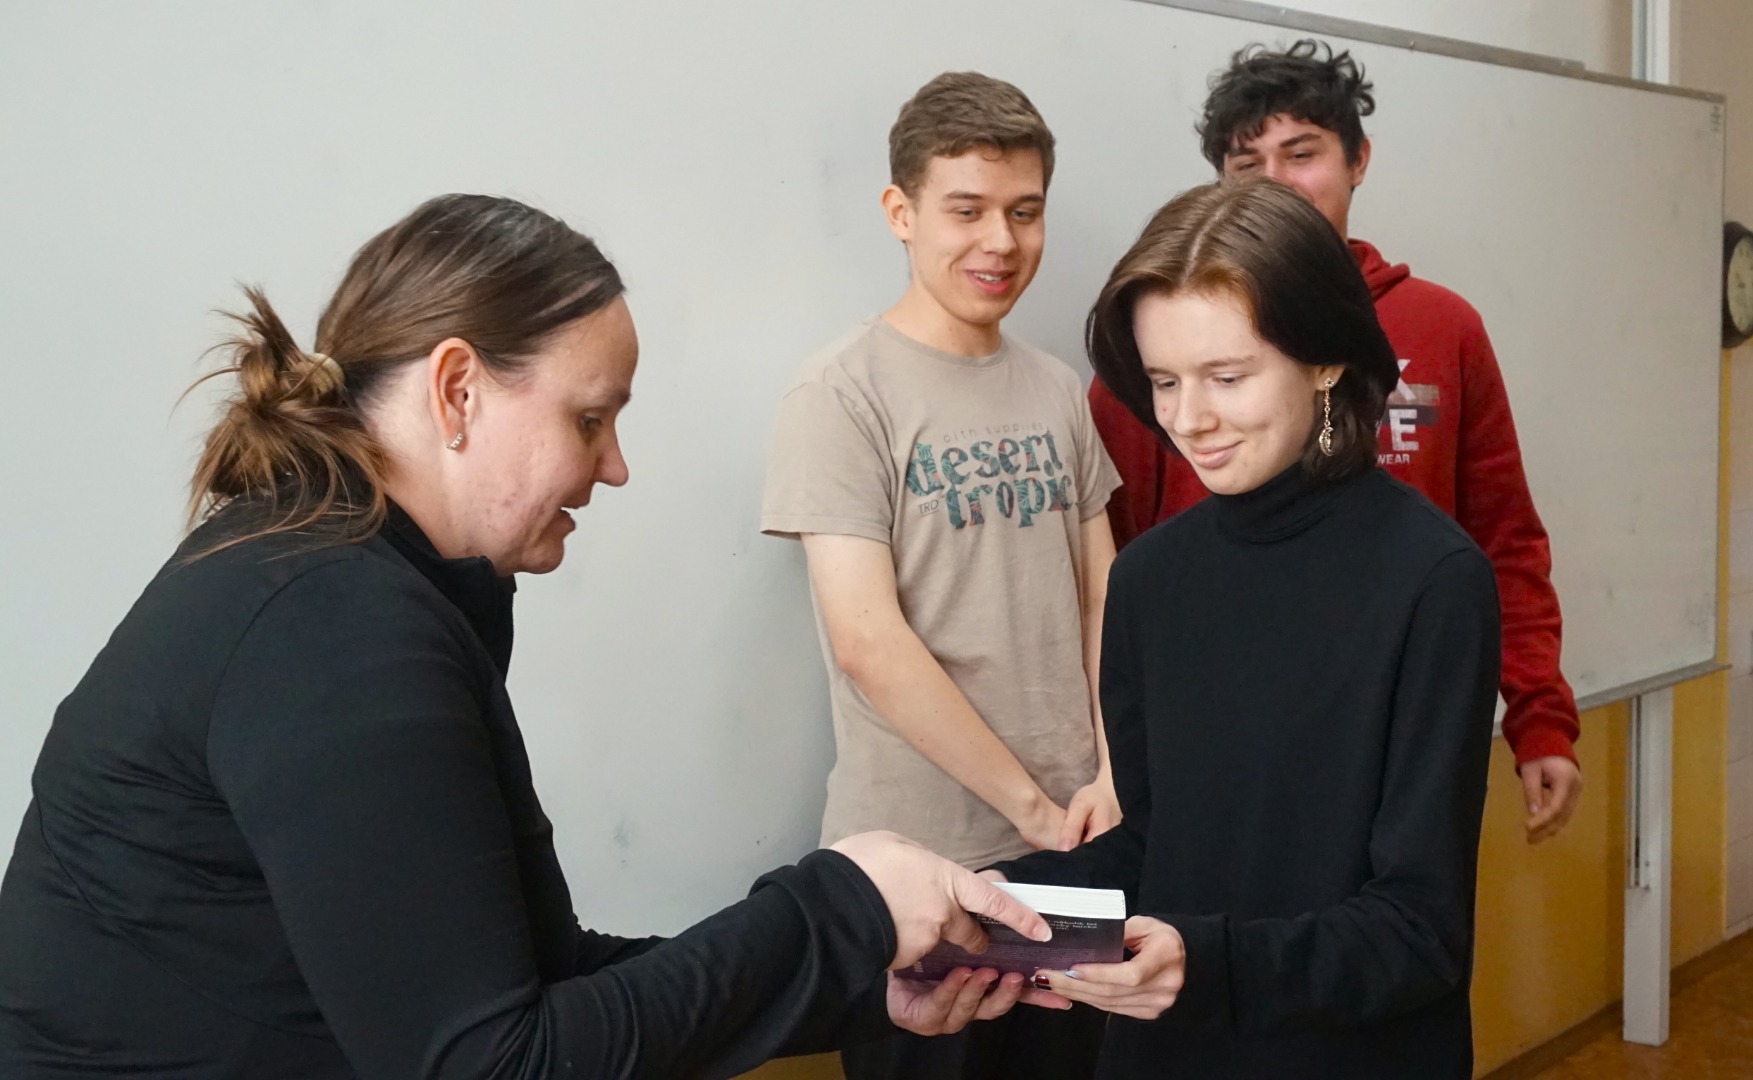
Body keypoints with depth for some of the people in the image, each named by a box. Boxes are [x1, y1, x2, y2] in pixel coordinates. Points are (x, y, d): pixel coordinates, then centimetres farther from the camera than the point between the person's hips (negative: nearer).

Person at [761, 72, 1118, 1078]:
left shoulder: (1059, 391, 7)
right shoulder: (844, 393, -11)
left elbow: (1101, 598, 10)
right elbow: (868, 640, -16)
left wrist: (1111, 776, -3)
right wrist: (1032, 805, -12)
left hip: (1073, 840, 5)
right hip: (916, 861, -5)